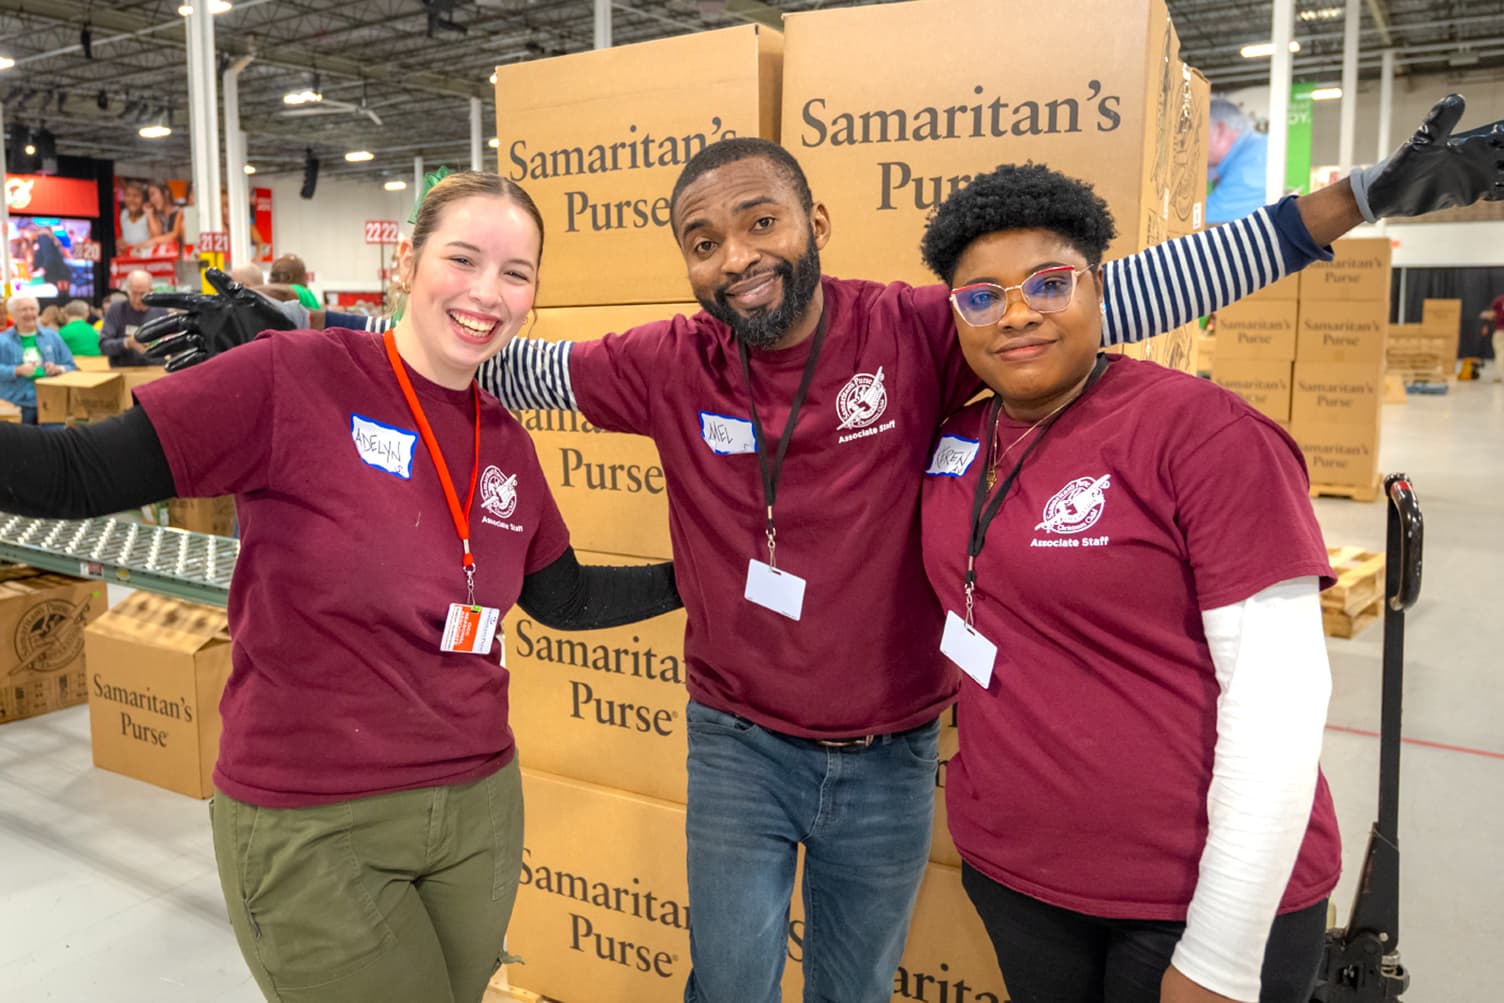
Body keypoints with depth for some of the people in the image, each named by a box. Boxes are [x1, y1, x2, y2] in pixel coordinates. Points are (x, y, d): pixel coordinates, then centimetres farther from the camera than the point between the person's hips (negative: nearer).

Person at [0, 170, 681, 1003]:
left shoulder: (506, 443, 2)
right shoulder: (296, 377, -14)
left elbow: (563, 598, 13)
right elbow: (79, 475, -15)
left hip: (480, 808, 6)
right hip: (311, 830, -5)